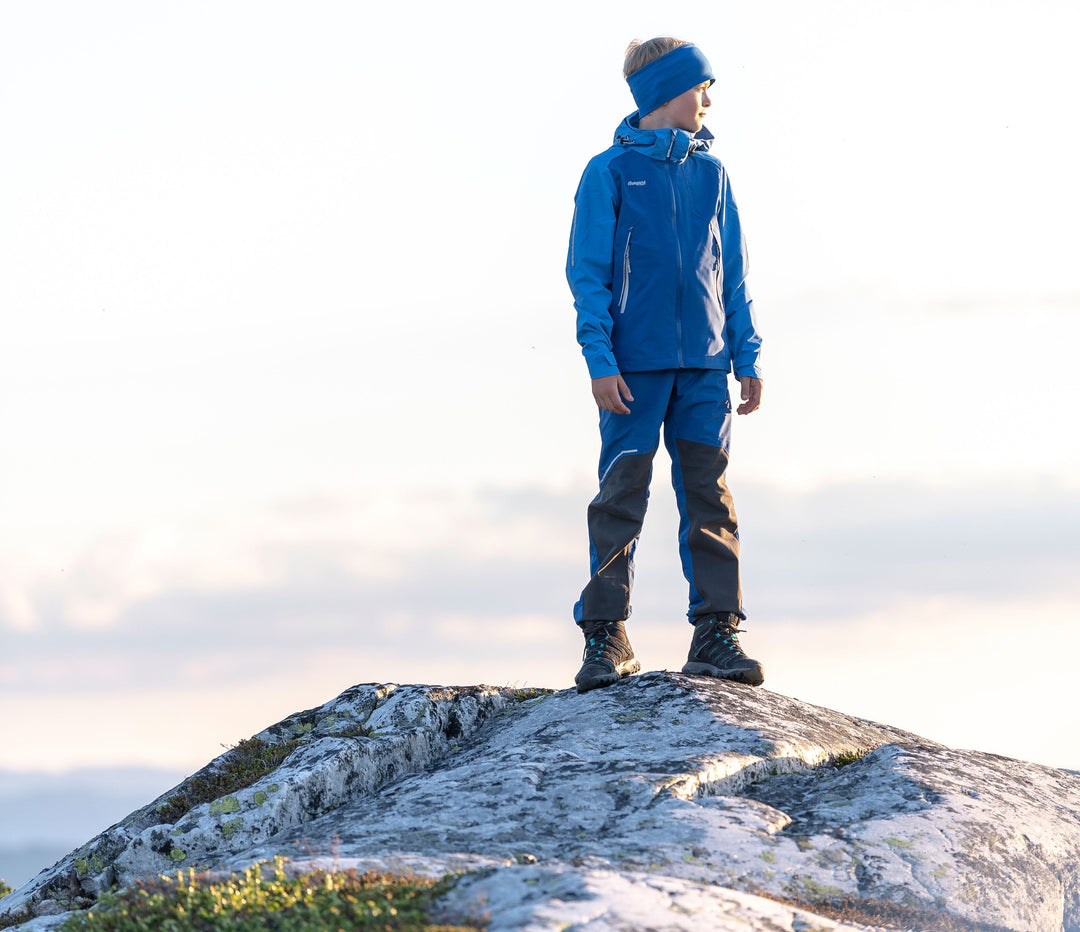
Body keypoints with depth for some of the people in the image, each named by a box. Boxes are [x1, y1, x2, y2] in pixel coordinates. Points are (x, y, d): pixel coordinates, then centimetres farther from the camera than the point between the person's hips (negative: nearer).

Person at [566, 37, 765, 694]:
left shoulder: (711, 174, 13)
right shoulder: (611, 172, 1)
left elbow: (734, 273, 16)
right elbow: (588, 272, -1)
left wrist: (747, 357, 10)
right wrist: (600, 360, -10)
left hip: (704, 366, 3)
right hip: (635, 366, -3)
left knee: (709, 492, 0)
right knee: (622, 495, -4)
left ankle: (717, 631, 2)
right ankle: (606, 636, 1)